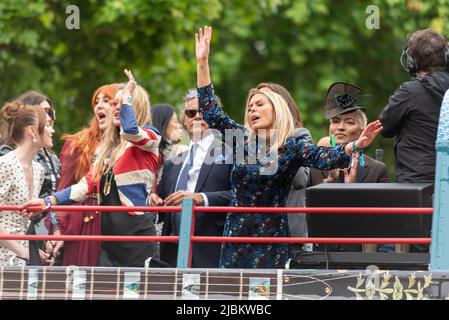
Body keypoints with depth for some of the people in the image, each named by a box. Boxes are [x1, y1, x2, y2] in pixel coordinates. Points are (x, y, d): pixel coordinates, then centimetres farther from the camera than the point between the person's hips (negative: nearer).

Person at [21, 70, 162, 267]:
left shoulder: (148, 137, -1)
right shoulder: (108, 148, 21)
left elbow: (130, 130, -24)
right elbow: (87, 184, 17)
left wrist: (127, 95, -10)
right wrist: (48, 201, 8)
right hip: (108, 233, 7)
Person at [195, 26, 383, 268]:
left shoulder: (293, 145, -2)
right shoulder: (242, 139, 9)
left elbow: (324, 158, -16)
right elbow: (211, 114, 8)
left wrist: (356, 145, -35)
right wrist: (202, 63, 3)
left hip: (272, 237, -3)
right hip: (236, 236, 4)